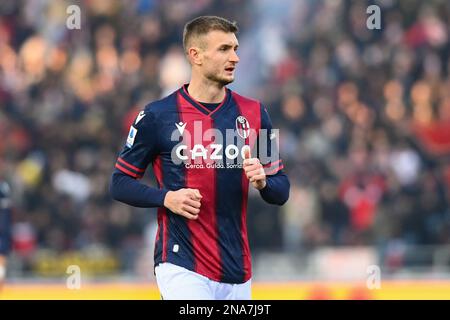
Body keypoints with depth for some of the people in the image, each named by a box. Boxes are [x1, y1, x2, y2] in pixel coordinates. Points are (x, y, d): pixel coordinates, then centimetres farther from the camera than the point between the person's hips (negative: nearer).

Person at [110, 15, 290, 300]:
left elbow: (281, 193, 12)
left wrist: (262, 181, -11)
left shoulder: (254, 114, 8)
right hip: (182, 269, -5)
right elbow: (120, 183, 3)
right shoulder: (157, 116, -3)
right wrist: (166, 198, -14)